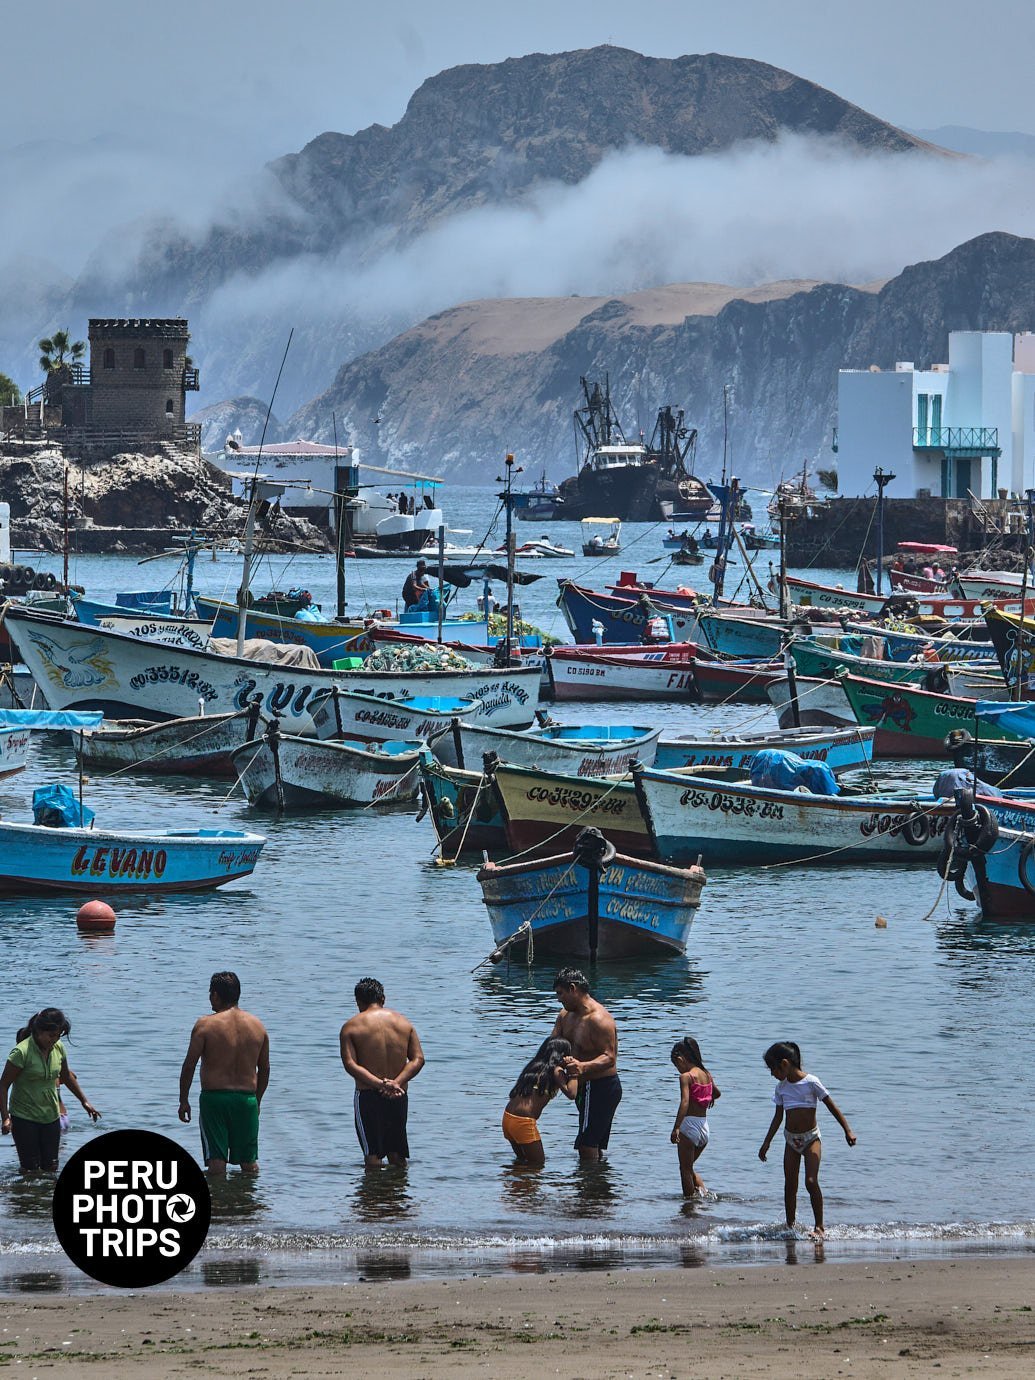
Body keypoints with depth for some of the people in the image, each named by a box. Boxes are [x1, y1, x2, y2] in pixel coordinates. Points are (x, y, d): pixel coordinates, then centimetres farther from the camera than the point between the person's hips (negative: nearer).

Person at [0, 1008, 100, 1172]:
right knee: (30, 1170, -8)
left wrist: (84, 1101, 23)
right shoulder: (22, 1052, -18)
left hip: (51, 1116, 6)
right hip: (25, 1119, -6)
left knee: (51, 1168, 4)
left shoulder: (58, 1048, 1)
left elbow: (66, 1077, 20)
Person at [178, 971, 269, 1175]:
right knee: (249, 1163, 12)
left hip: (214, 1098, -3)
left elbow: (189, 1065, -7)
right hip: (247, 1100, 3)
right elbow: (264, 1069, 12)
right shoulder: (257, 1025, 6)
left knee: (216, 1161, -1)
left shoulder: (206, 1025, -7)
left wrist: (184, 1101, 2)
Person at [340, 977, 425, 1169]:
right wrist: (397, 1082, -11)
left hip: (367, 1096, -3)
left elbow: (350, 1065, -14)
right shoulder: (403, 1022, 7)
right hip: (399, 1097, 4)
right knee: (397, 1154, 15)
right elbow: (418, 1059, -1)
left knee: (372, 1154, 0)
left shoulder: (351, 1027, -3)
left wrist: (379, 1084, -19)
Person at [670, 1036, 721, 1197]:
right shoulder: (707, 1075, 9)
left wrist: (676, 1128, -29)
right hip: (705, 1127, 7)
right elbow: (717, 1093, 27)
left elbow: (685, 1102, -25)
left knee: (685, 1169, 4)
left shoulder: (686, 1076, -13)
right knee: (690, 1167, 21)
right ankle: (703, 1190, 5)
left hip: (690, 1124, -7)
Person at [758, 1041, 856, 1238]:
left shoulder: (811, 1082, -13)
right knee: (790, 1185, 4)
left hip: (811, 1138, -5)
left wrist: (847, 1130, -9)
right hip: (791, 1140, 5)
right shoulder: (781, 1087, 4)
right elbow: (778, 1117, 13)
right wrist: (767, 1143, 13)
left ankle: (819, 1226, -11)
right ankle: (790, 1225, 12)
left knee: (811, 1181, -17)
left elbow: (831, 1106, -7)